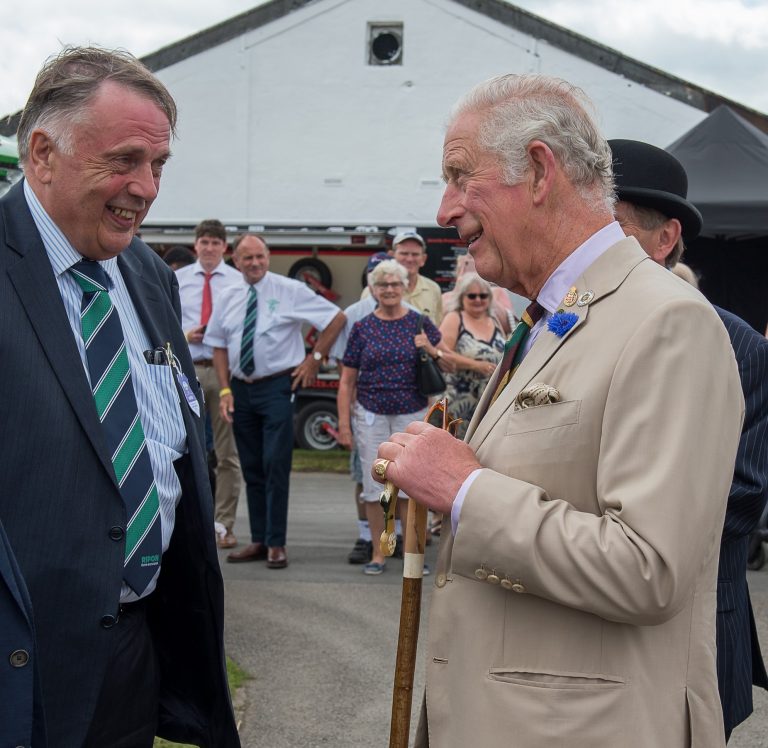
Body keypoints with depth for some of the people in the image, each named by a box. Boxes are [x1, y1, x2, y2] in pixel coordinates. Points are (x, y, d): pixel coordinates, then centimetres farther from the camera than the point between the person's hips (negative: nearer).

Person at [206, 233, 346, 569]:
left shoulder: (290, 290, -5)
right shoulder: (229, 298, 7)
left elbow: (337, 318, -2)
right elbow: (219, 345, 12)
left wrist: (315, 358, -4)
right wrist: (225, 390, 2)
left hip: (277, 387, -5)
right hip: (240, 388, 5)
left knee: (276, 466, -8)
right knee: (251, 468, 11)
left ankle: (276, 544, -1)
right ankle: (259, 541, 19)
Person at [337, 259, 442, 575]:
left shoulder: (420, 322, 3)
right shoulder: (362, 328, 3)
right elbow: (347, 381, 4)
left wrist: (431, 350, -12)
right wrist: (344, 424, -1)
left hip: (412, 414, 0)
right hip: (370, 415, 0)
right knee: (373, 486, 3)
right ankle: (378, 554, 14)